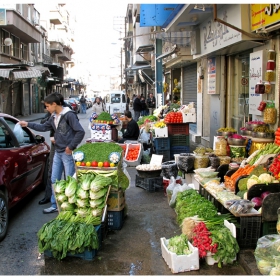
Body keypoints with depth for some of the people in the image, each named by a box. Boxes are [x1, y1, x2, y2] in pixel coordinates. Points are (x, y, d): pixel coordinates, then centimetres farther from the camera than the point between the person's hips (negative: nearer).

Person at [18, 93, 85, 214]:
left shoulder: (69, 115, -16)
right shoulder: (54, 117, 10)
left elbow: (80, 132, -19)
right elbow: (44, 127, 24)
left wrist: (71, 146, -15)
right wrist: (28, 124, 20)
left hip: (67, 153, -8)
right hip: (57, 153, 9)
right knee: (54, 180, 14)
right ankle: (55, 205, 26)